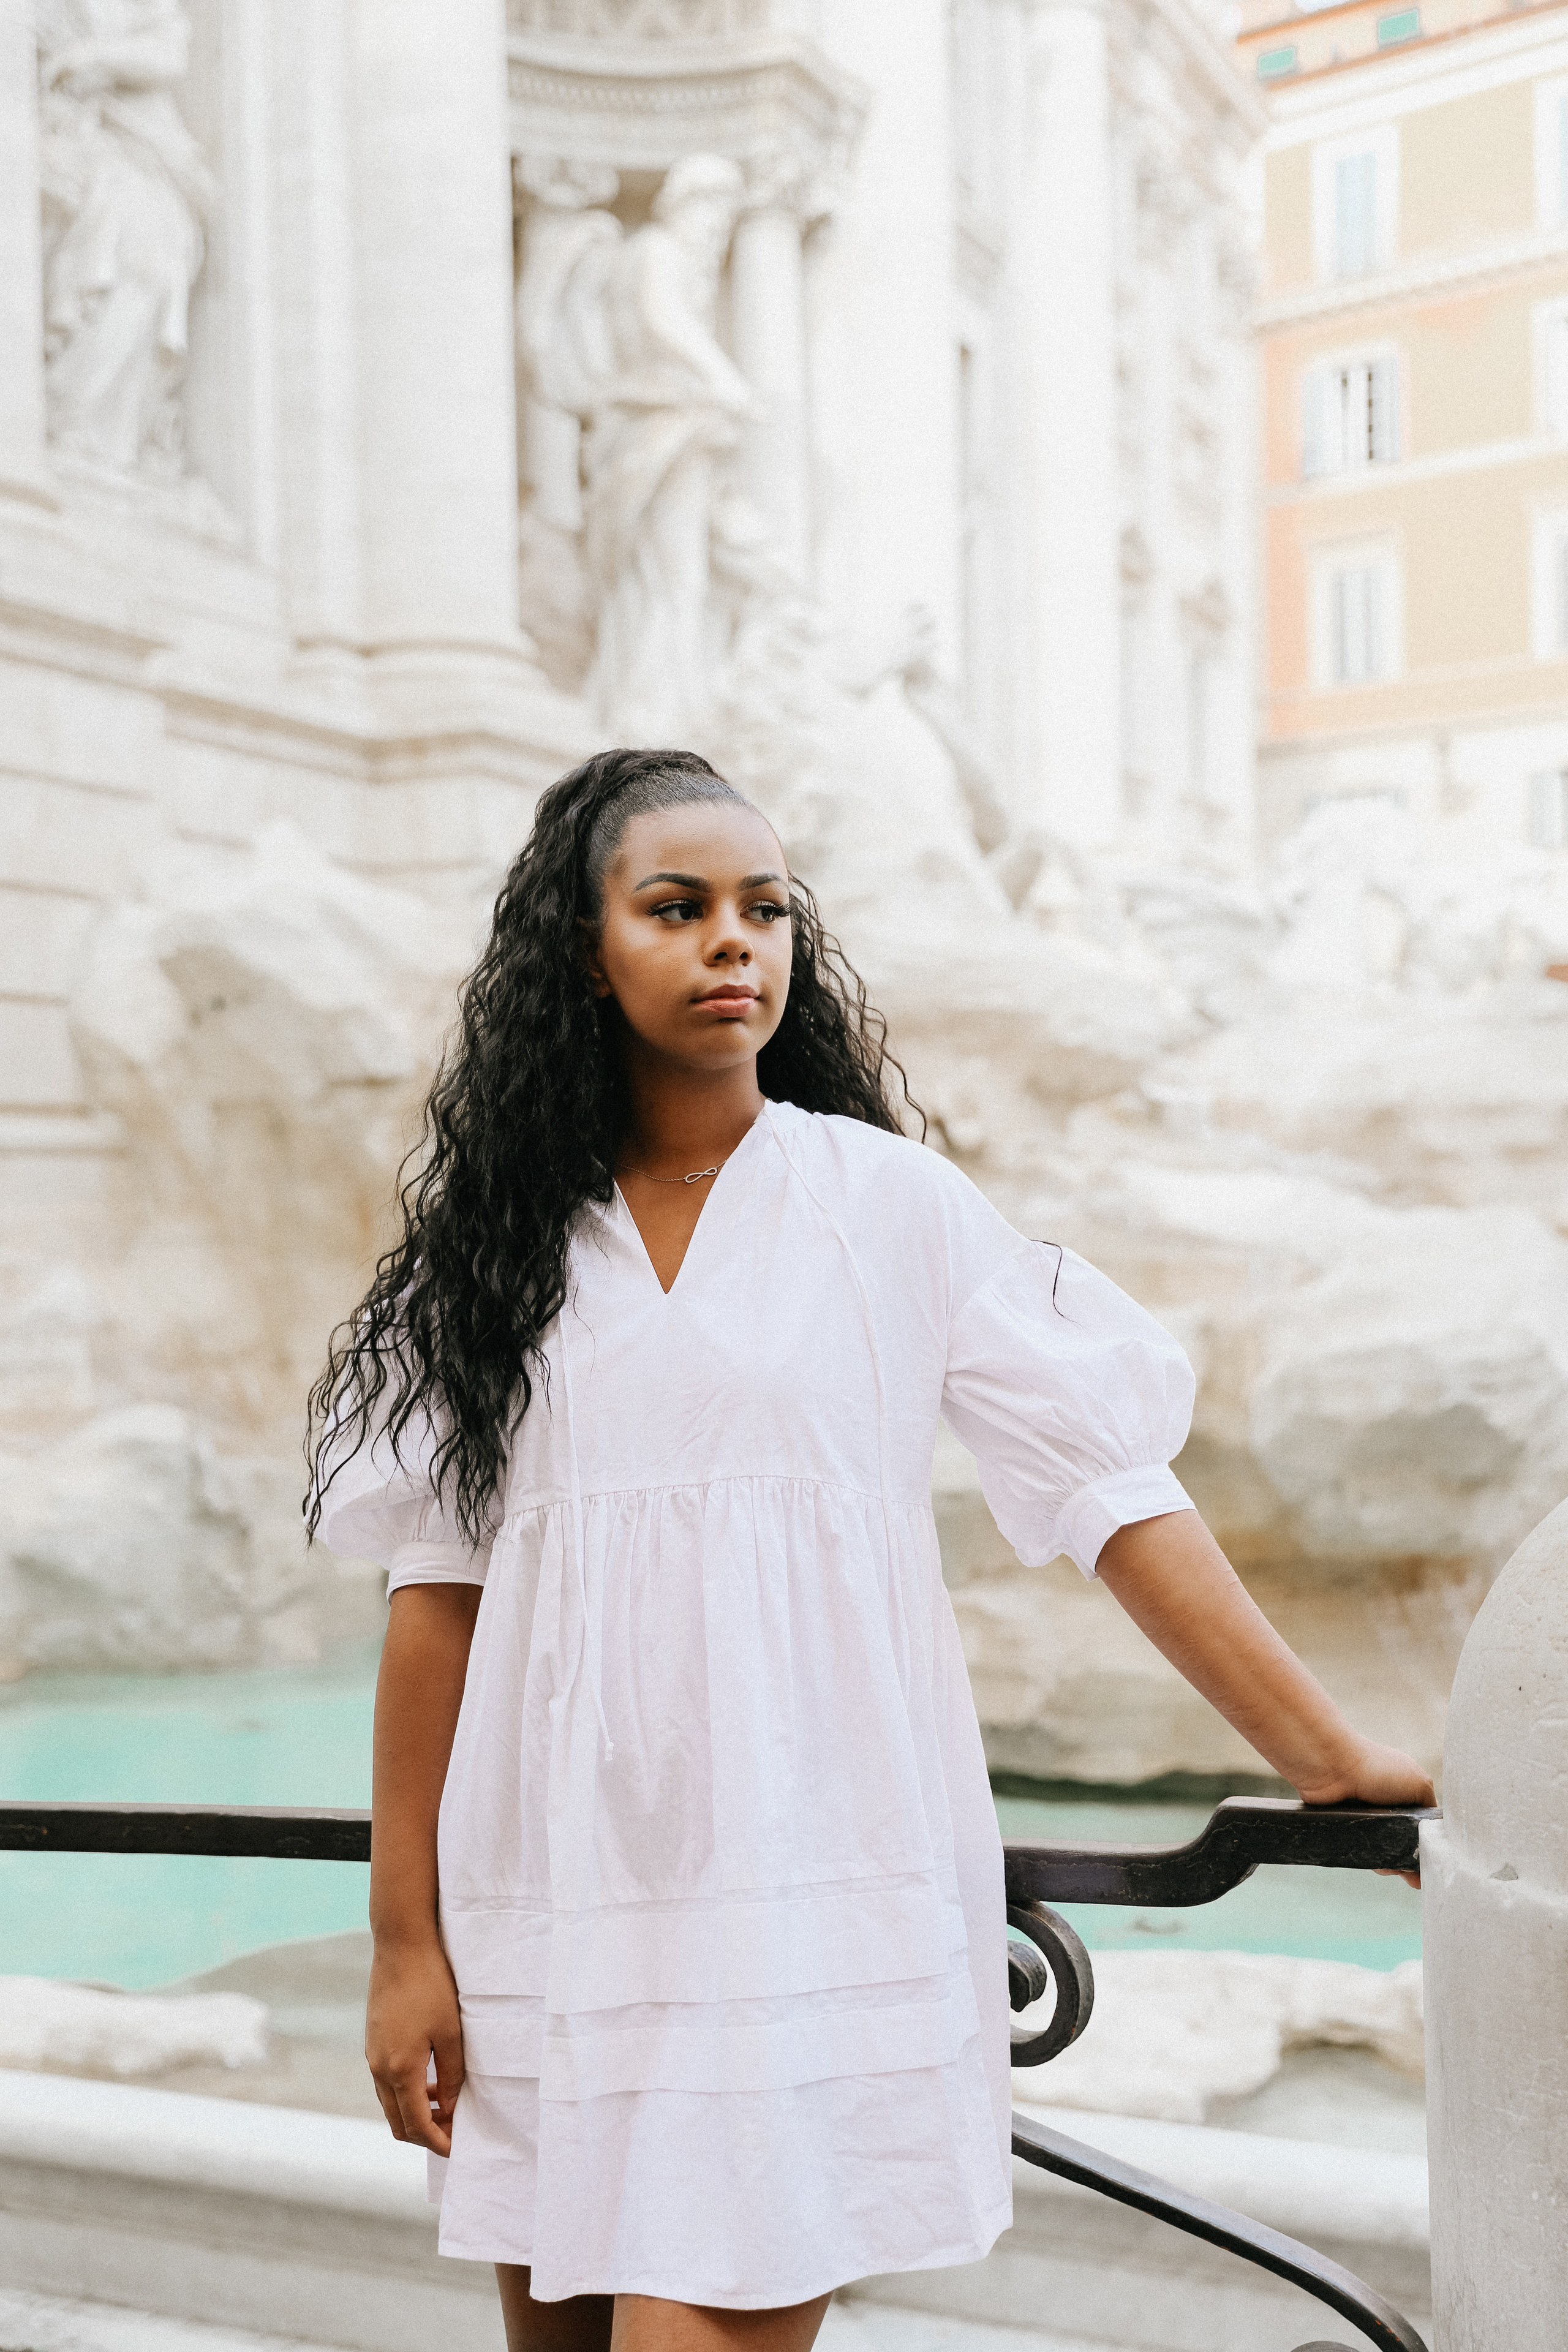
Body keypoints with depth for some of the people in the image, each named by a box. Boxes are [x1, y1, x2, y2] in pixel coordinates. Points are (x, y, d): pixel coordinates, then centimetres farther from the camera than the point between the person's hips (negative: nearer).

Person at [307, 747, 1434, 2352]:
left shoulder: (886, 1202, 0)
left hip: (806, 1891, -2)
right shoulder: (496, 1243, 6)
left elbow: (1113, 1494, -1)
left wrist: (1332, 1765, -5)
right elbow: (439, 1592, 5)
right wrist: (403, 1939, 3)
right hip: (553, 1900, 3)